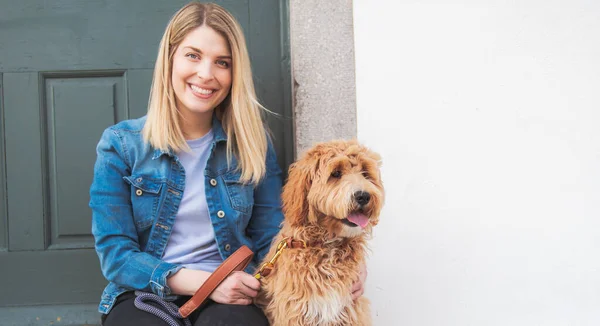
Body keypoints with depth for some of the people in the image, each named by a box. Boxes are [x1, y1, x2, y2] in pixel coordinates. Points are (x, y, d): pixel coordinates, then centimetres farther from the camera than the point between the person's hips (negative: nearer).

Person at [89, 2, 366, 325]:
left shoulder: (252, 144, 6)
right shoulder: (121, 144, 0)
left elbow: (270, 240, 5)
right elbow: (115, 253, -5)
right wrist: (204, 281, -19)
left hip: (229, 299, 1)